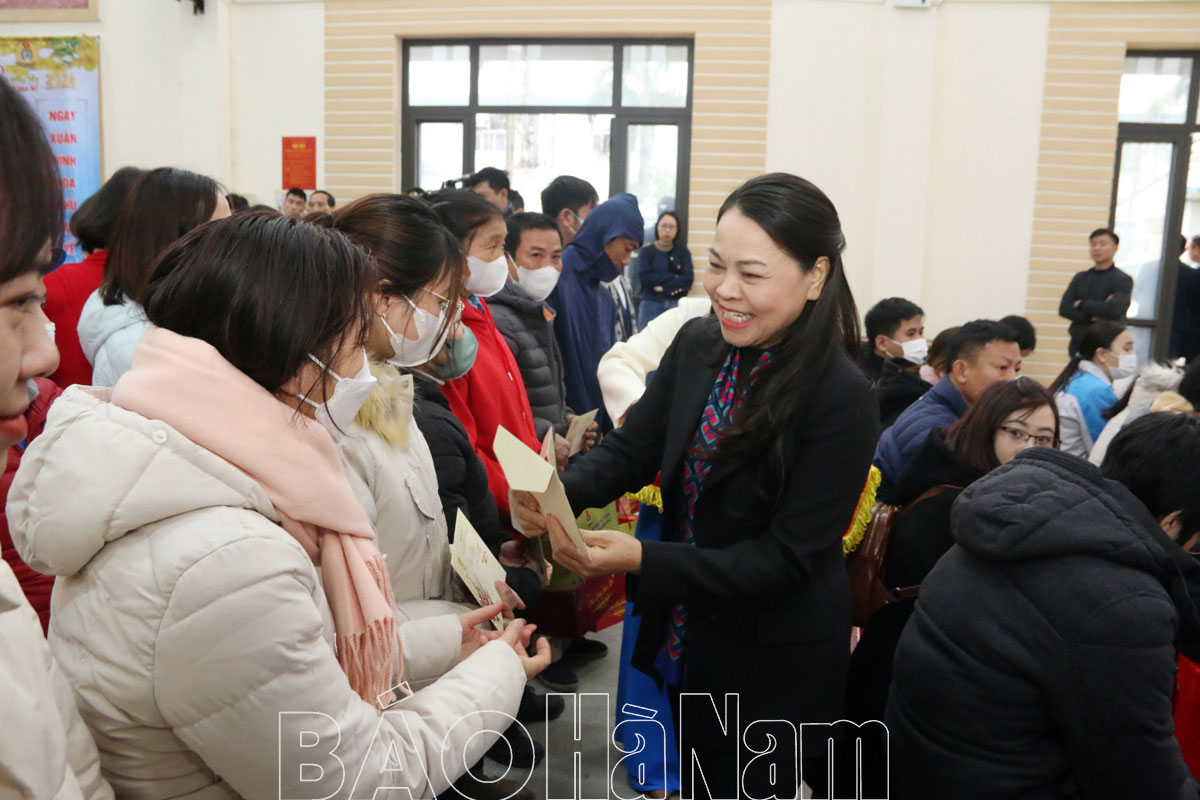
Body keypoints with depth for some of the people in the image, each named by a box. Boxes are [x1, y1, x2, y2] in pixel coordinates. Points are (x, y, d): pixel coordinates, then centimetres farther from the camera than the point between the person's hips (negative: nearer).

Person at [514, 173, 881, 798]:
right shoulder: (696, 346, -6)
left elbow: (787, 558, -24)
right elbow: (630, 449, -3)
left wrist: (641, 560, -33)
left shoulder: (842, 400, -24)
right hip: (684, 641, 6)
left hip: (772, 671, -5)